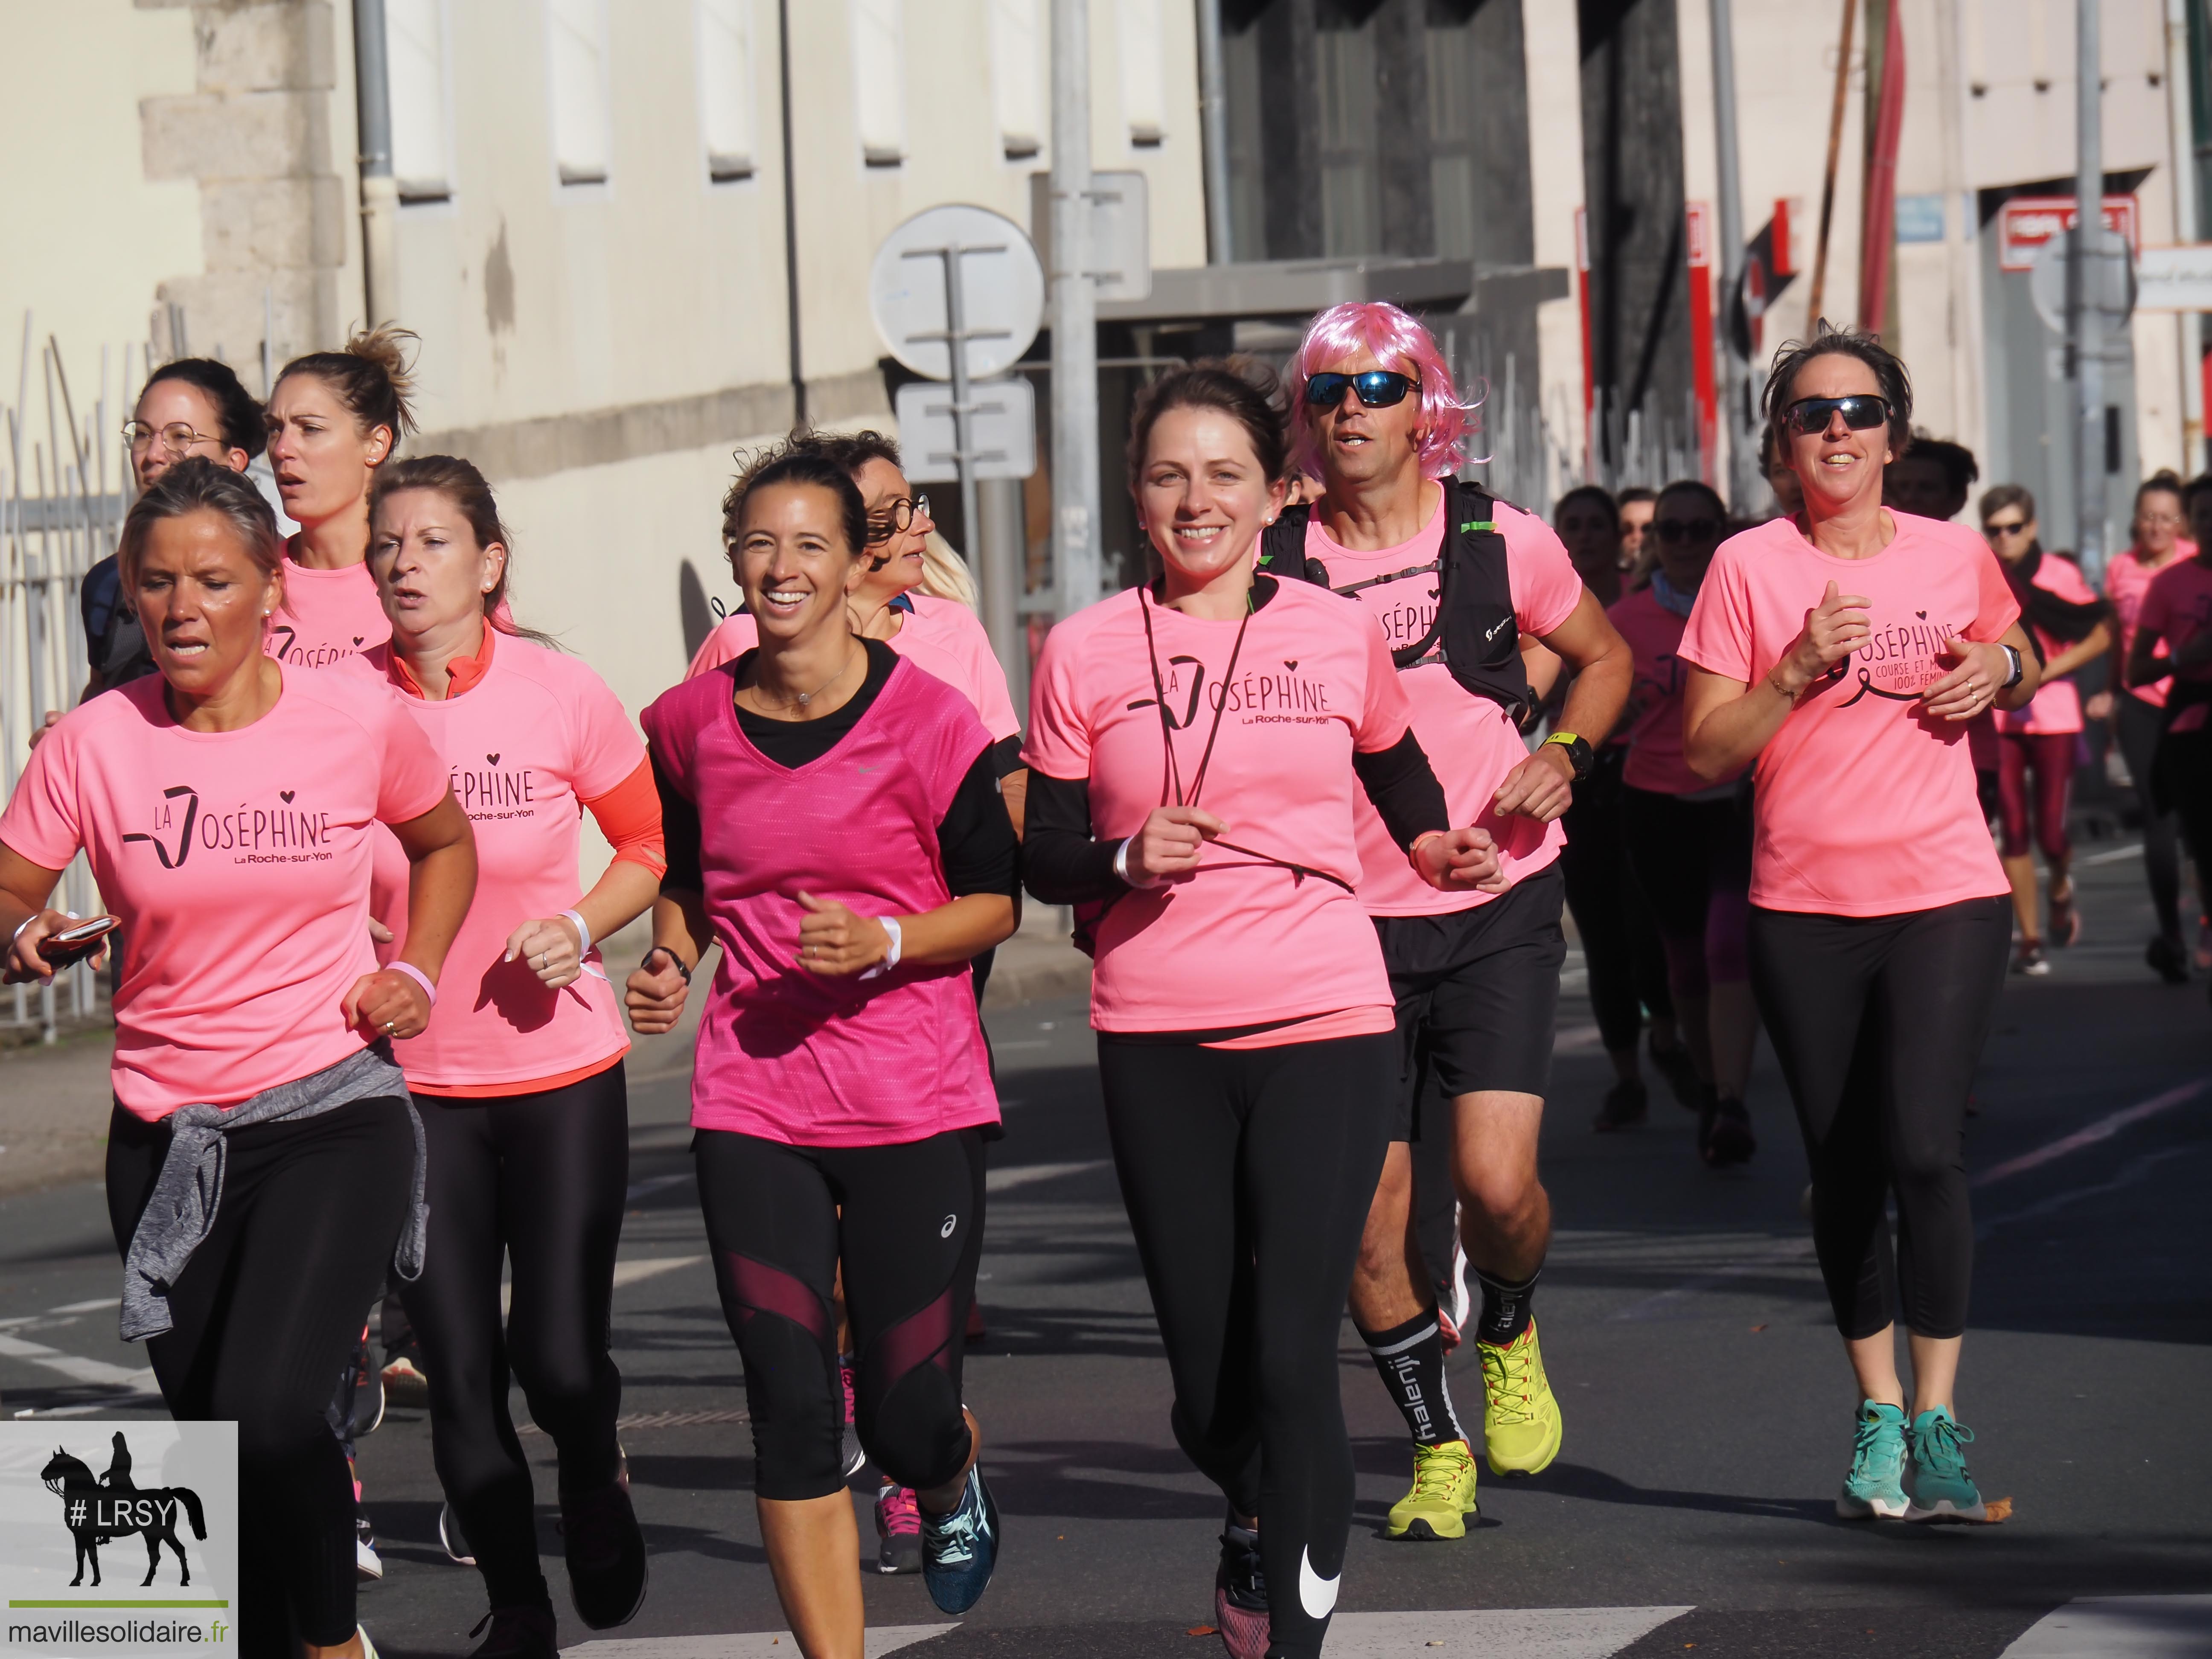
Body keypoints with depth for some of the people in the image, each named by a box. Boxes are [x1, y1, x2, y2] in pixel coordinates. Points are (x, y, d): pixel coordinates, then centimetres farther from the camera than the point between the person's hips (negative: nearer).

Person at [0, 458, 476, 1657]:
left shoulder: (357, 723, -2)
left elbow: (444, 842, 18)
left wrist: (415, 974, 4)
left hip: (335, 1118, -2)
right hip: (166, 1139, 2)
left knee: (265, 1411, -21)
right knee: (214, 1439, 8)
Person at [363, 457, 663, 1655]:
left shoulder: (562, 697, -8)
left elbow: (652, 844, 5)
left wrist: (579, 928, -12)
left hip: (560, 1071, -1)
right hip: (415, 1081, 1)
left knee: (558, 1357, -5)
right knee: (458, 1375, 2)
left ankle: (596, 1483, 31)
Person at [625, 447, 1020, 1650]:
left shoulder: (930, 721, -7)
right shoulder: (690, 724, 3)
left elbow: (996, 903, 0)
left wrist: (883, 943, -17)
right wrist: (671, 959, 1)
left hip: (918, 1100, -2)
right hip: (752, 1105, 2)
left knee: (907, 1419, 3)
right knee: (791, 1408, -6)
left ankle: (952, 1482, 41)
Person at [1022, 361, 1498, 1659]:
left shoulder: (1338, 635, 4)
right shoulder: (1087, 655, 2)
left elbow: (1398, 770, 24)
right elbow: (1044, 855, 5)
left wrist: (1436, 845, 7)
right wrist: (1125, 860, -14)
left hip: (1324, 1028, -1)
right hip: (1157, 1043, 1)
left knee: (1291, 1359, -11)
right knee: (1207, 1374, 8)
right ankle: (1258, 1527, 40)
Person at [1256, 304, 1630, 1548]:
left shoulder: (1500, 542, 0)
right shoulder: (1276, 561, -1)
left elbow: (1605, 659, 17)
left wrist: (1565, 756, -1)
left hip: (1496, 909, -1)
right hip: (1346, 921, 1)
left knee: (1498, 1182, -15)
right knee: (1371, 1217, 0)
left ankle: (1509, 1334, 20)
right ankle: (1435, 1445, 22)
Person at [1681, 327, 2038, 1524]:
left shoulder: (1956, 557, 5)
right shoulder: (1748, 569, 0)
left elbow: (2020, 668, 24)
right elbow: (1705, 752, -2)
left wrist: (2003, 671, 1)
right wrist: (1799, 670, -15)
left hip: (1946, 896, -1)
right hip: (1805, 911, 1)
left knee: (1924, 1149, -14)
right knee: (1843, 1170, 7)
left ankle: (1937, 1420, -5)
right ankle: (1878, 1413, 21)